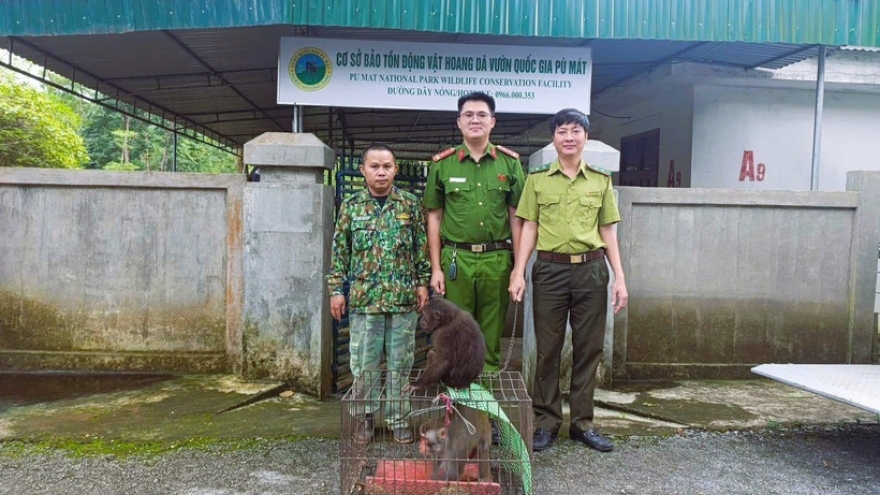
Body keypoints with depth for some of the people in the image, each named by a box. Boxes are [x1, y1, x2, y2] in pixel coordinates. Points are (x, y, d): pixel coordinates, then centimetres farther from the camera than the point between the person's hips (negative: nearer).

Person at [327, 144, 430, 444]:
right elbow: (340, 251, 5)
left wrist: (422, 283, 2)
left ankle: (398, 418, 21)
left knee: (400, 362, 8)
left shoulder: (411, 205, 3)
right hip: (363, 296, 0)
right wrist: (336, 289, 2)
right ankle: (366, 416, 24)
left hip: (403, 297, 0)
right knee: (364, 361, 8)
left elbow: (421, 248, 7)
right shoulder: (351, 206, 3)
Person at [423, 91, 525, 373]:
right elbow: (434, 217, 5)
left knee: (492, 336, 10)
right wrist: (436, 268, 1)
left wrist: (519, 266, 2)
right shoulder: (442, 164, 3)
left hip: (497, 260, 1)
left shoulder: (510, 163, 5)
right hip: (456, 259, 0)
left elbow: (516, 216, 7)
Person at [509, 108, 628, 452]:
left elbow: (608, 232, 9)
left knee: (589, 348, 7)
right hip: (550, 270, -1)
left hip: (591, 270, 1)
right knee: (547, 349, 5)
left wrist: (619, 278, 3)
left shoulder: (601, 180, 8)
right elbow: (529, 229, 3)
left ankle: (582, 422, 20)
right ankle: (546, 422, 17)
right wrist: (518, 273, -6)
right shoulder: (538, 180, 5)